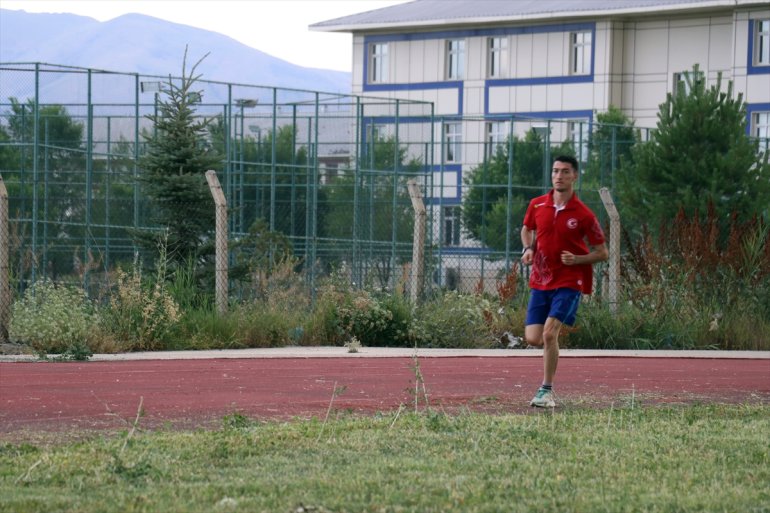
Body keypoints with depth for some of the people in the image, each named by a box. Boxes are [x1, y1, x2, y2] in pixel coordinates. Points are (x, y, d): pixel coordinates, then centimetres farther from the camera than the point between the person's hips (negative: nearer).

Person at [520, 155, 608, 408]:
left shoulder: (583, 215, -9)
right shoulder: (537, 205, 2)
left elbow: (602, 252, -1)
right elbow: (527, 229, 24)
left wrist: (577, 259, -18)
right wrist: (528, 249, 3)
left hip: (569, 283, -4)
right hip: (540, 281, 4)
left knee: (549, 333, -19)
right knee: (533, 338, -2)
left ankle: (546, 391, -7)